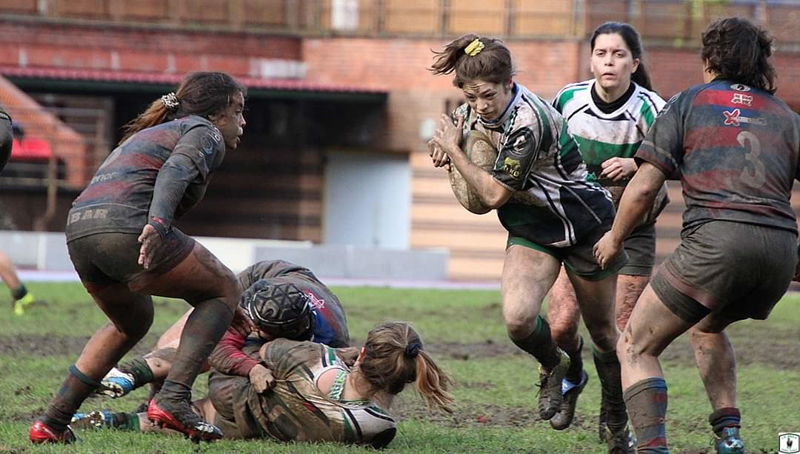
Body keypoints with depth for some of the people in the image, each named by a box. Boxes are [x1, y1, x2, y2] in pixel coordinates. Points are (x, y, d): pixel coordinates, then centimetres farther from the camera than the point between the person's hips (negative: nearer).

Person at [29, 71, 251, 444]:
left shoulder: (149, 133, 37)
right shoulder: (204, 133, 11)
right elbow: (176, 171, -13)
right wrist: (157, 223, -31)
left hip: (78, 230, 8)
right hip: (126, 225, -8)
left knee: (132, 323, 32)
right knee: (225, 288, 12)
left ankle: (52, 423, 25)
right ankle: (173, 399, -5)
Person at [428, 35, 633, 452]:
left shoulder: (528, 121, -30)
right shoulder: (472, 112, -6)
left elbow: (494, 194, -26)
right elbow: (450, 129, 20)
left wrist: (454, 150, -18)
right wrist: (441, 144, -3)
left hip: (584, 223, -6)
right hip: (532, 230, 6)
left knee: (603, 333, 8)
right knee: (517, 318, -20)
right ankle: (553, 365, 13)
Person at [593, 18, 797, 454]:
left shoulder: (687, 104, 12)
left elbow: (643, 187, 6)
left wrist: (614, 238, 21)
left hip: (714, 239, -5)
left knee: (635, 348, 6)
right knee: (708, 328, 34)